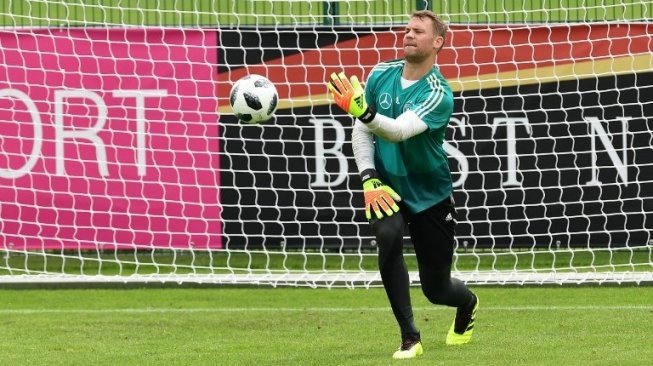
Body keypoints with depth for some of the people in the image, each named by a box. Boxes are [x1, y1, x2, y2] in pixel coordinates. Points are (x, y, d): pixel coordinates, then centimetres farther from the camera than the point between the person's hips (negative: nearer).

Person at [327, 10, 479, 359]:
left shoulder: (438, 94, -21)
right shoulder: (381, 74, -5)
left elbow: (400, 131, -37)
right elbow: (361, 131, 1)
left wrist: (363, 111, -54)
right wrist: (369, 179, -12)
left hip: (430, 195, -2)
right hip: (387, 186, 2)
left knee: (436, 289, 5)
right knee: (388, 237, -32)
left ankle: (468, 303, 47)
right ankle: (409, 338, -21)